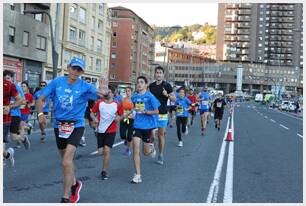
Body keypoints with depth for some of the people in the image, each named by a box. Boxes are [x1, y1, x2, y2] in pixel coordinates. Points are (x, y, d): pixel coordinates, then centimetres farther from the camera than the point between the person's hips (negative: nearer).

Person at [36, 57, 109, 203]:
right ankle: (74, 183, 45)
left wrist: (103, 90, -46)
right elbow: (40, 99, -1)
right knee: (66, 159, 19)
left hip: (76, 126, -4)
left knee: (66, 161, -16)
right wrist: (40, 113, -19)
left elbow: (101, 95, -22)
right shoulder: (57, 82, -4)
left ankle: (66, 198, -5)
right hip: (59, 125, 4)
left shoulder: (85, 86, -10)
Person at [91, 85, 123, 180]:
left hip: (111, 130, -2)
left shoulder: (117, 105, -3)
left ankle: (104, 171, -2)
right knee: (101, 151, 5)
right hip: (100, 130, 2)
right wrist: (95, 119, -14)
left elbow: (121, 115, 10)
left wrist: (118, 118, -12)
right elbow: (92, 113, 6)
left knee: (107, 150, -13)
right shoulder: (99, 103, -1)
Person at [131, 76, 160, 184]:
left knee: (146, 152, 10)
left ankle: (151, 147, 48)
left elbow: (156, 111, -9)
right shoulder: (134, 97, 4)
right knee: (136, 150, -8)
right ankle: (137, 175, -1)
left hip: (148, 125, -3)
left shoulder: (150, 96, -9)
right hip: (137, 125, 3)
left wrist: (145, 112, -22)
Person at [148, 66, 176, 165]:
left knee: (161, 135, 3)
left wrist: (167, 95, -22)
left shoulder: (167, 85, -4)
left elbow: (174, 98, -4)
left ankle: (161, 155, 14)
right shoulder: (151, 85, 7)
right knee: (151, 134, -5)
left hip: (162, 113, -2)